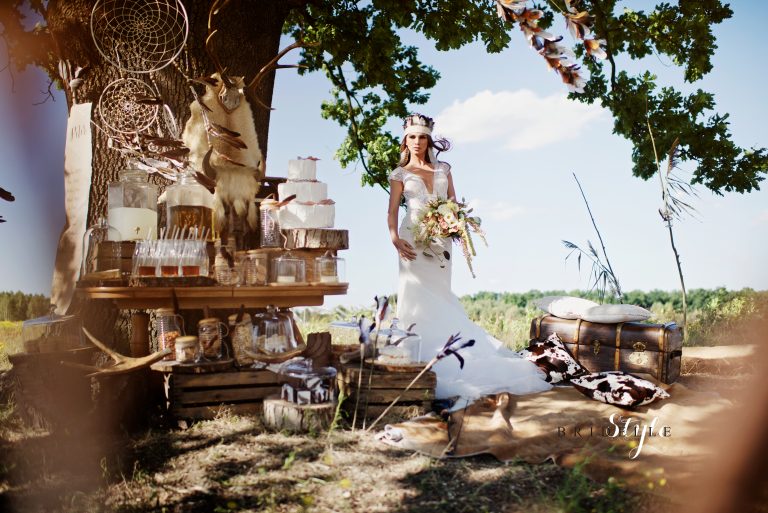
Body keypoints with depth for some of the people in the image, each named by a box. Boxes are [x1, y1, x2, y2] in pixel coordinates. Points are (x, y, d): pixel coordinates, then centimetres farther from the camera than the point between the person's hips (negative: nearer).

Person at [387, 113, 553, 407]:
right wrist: (395, 239, -15)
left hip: (440, 241, 2)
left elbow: (454, 204, 14)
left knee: (438, 297, 2)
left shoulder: (443, 169, 15)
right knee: (416, 295, -7)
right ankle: (416, 350, -4)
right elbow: (392, 211, 0)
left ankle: (438, 351, 6)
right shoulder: (400, 173, 7)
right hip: (414, 239, -2)